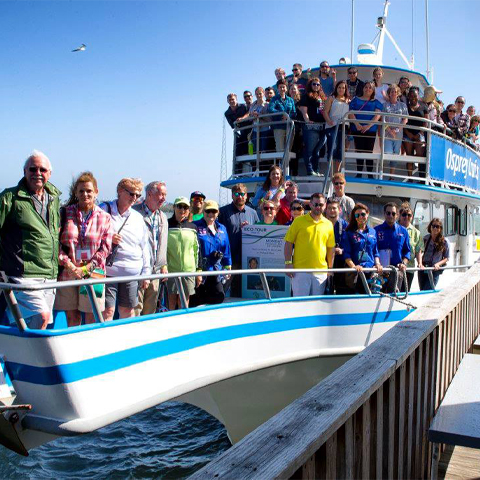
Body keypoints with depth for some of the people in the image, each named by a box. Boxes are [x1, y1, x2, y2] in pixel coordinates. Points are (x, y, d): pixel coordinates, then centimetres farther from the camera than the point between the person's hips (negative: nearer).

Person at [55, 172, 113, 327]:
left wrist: (86, 268, -9)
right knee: (72, 317, 6)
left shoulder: (105, 218, 5)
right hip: (67, 273, 1)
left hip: (93, 274, -1)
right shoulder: (65, 213, 6)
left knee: (92, 319, 1)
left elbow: (104, 249, 0)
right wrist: (68, 264, -11)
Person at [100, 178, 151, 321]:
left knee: (128, 311, 10)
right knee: (107, 311, -5)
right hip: (107, 270, -4)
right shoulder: (103, 209, 2)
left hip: (132, 273, 4)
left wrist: (146, 273, 12)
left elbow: (144, 247, 16)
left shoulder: (138, 217, 15)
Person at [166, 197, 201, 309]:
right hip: (170, 270, -2)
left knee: (184, 303, 7)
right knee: (171, 303, 1)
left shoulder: (192, 227, 10)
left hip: (189, 270, 3)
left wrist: (199, 271, 10)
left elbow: (197, 250, 13)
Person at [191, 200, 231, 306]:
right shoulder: (195, 226, -4)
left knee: (219, 296, 1)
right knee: (196, 299, -1)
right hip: (199, 269, -5)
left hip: (216, 270, 5)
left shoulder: (222, 229, 14)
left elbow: (226, 250, 18)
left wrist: (227, 268, 17)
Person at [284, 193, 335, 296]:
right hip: (300, 270, -3)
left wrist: (330, 268, 13)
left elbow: (331, 248, 16)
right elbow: (288, 243, 2)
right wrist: (288, 263, -6)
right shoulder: (299, 221, 2)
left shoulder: (328, 224, 11)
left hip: (321, 271, 3)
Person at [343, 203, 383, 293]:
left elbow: (375, 252, 18)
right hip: (354, 271, -3)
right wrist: (353, 266, -19)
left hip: (370, 269, 3)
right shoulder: (349, 232, 3)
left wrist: (377, 264, 1)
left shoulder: (373, 232, 15)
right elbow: (346, 253, -4)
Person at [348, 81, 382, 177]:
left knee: (369, 151, -1)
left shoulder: (376, 102, 12)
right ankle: (359, 174, 6)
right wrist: (357, 124, -14)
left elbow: (377, 115, -1)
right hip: (357, 129, 0)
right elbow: (350, 113, 2)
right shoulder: (356, 100, 13)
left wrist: (368, 125, -16)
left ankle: (370, 174, 1)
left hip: (371, 130, 0)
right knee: (359, 151, 2)